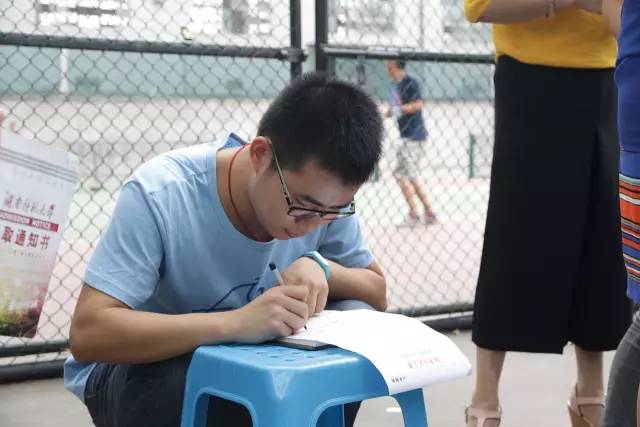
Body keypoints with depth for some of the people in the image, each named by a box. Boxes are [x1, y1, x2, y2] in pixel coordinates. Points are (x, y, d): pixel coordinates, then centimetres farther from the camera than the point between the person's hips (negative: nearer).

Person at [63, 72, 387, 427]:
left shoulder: (323, 193, -16)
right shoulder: (161, 196, -31)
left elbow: (377, 292, -3)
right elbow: (87, 334, -37)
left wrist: (321, 266, -26)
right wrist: (235, 321, -47)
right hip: (151, 367, -4)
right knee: (180, 387, -37)